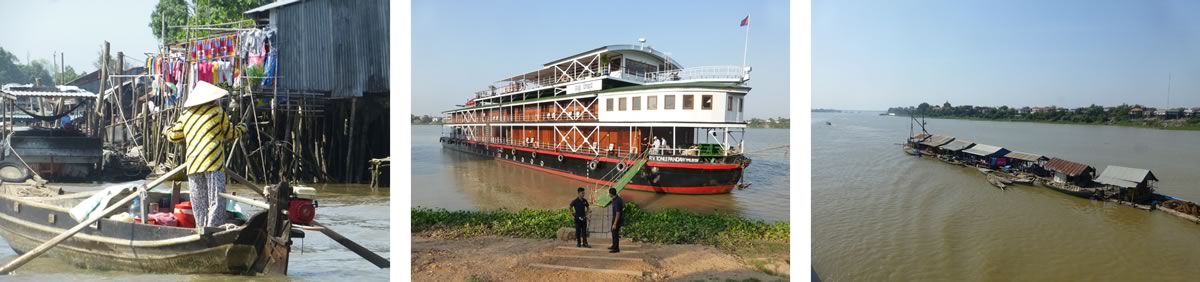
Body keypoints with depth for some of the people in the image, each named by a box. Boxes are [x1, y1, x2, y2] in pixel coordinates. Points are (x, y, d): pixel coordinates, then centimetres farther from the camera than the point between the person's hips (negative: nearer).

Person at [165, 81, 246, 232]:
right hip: (213, 162, -4)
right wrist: (241, 128, 33)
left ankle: (201, 231, 11)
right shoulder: (217, 111, 5)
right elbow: (229, 133, 13)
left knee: (199, 205, 9)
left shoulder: (186, 114, 15)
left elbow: (174, 136, 20)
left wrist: (167, 131, 43)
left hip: (193, 164, 4)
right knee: (216, 202, -6)